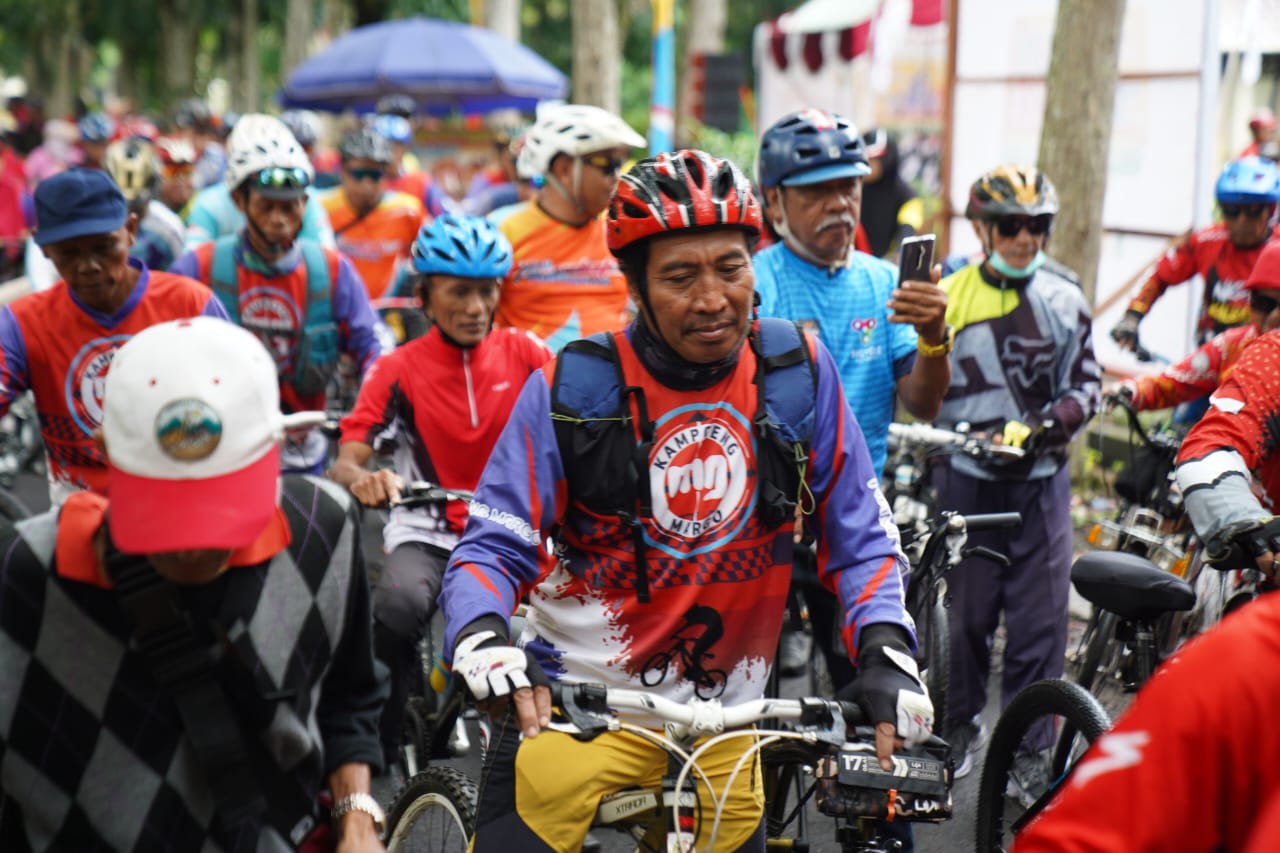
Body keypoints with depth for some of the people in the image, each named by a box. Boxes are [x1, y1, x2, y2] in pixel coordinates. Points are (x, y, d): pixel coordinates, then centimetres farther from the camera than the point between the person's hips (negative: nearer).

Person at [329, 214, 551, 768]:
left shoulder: (524, 353, 3)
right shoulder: (399, 370, -2)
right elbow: (345, 462, -10)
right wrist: (362, 480, -36)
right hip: (427, 532, -2)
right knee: (398, 605, -33)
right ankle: (380, 750, -13)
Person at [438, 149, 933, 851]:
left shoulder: (799, 370, -5)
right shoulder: (571, 389, -11)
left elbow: (859, 535, 1)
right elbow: (492, 546, -9)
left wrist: (886, 649, -16)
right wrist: (482, 639, -29)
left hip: (723, 714, 3)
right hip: (573, 704, -2)